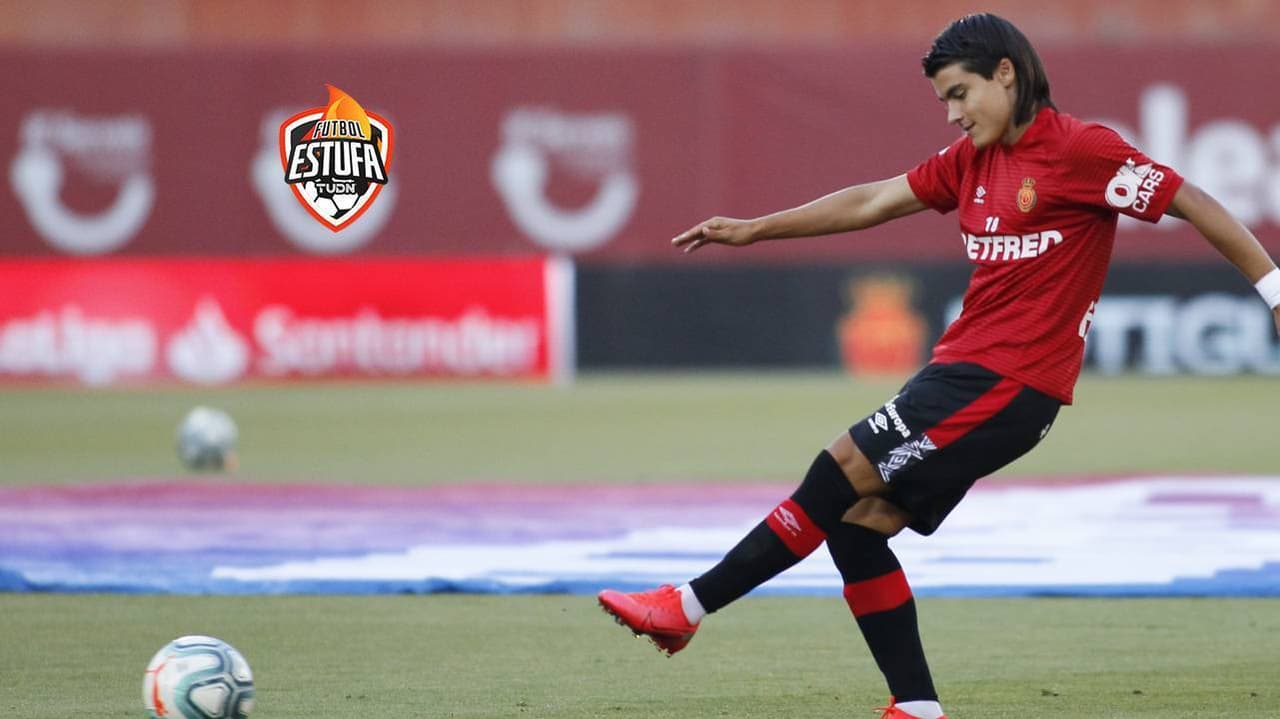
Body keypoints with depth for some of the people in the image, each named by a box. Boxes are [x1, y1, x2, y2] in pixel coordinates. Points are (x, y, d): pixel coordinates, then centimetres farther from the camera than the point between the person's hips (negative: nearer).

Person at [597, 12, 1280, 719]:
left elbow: (1195, 205, -7)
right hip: (966, 370, 9)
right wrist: (754, 229, 19)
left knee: (842, 474, -13)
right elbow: (874, 201, 20)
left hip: (1009, 382, -9)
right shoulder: (972, 159, 14)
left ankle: (690, 606, -7)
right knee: (856, 519, 1)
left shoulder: (1081, 150, -9)